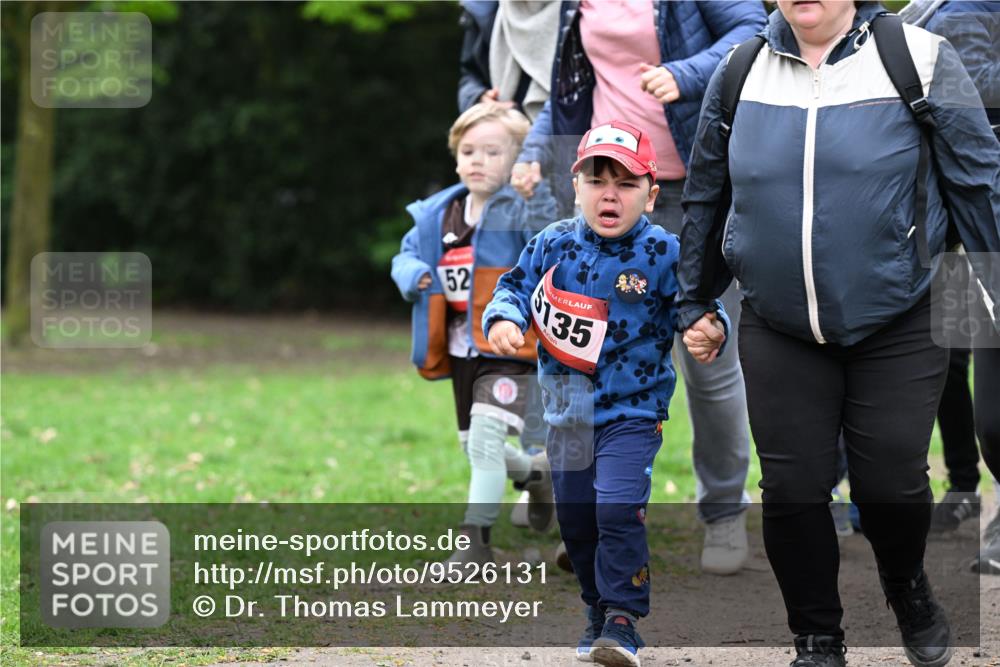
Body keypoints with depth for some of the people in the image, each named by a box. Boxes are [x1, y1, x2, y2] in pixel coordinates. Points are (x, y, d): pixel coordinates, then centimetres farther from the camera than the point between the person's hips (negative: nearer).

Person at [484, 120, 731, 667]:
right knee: (575, 519, 12)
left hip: (631, 411, -4)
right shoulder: (554, 245, -1)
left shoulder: (662, 254, -9)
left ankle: (623, 620, -9)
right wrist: (503, 318, -15)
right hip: (567, 411, 4)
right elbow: (517, 285, 5)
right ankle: (598, 608, 31)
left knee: (619, 510, -19)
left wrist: (710, 326, -27)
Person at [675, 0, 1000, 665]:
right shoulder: (738, 73, 1)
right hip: (779, 331, 2)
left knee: (891, 483, -1)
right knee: (791, 489, 0)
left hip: (900, 329, -2)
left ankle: (907, 584, 32)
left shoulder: (920, 60, -8)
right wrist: (694, 304, 19)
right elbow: (705, 197, 14)